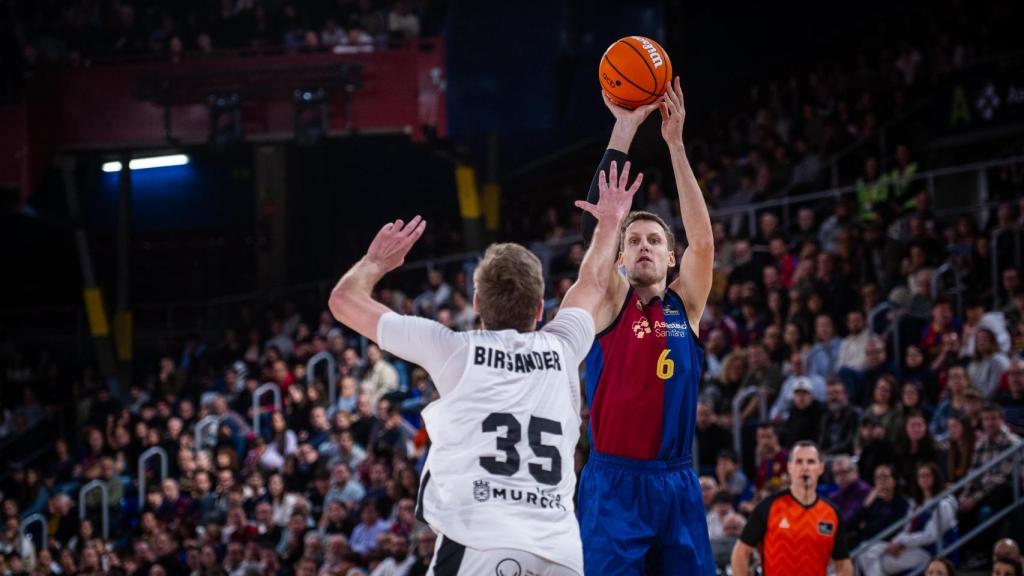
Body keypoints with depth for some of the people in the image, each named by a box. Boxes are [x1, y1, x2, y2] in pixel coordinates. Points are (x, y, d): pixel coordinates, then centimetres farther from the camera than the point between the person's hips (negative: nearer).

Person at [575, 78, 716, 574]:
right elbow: (595, 230, -9)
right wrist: (622, 133, -14)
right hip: (613, 483, -3)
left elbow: (702, 239, -4)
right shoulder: (610, 303, 3)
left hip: (676, 483, 3)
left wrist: (676, 144, -10)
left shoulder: (685, 305, 9)